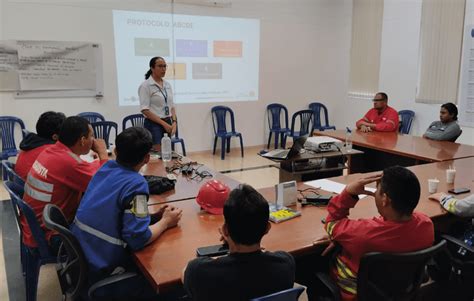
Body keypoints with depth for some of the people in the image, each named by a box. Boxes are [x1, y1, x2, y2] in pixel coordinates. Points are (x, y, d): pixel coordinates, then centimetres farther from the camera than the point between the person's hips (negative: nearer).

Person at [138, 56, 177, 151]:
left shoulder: (167, 85, 11)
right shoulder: (145, 86, -9)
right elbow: (145, 110, -15)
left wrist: (174, 121, -2)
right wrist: (163, 123, -17)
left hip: (167, 124, 7)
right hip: (154, 125, -7)